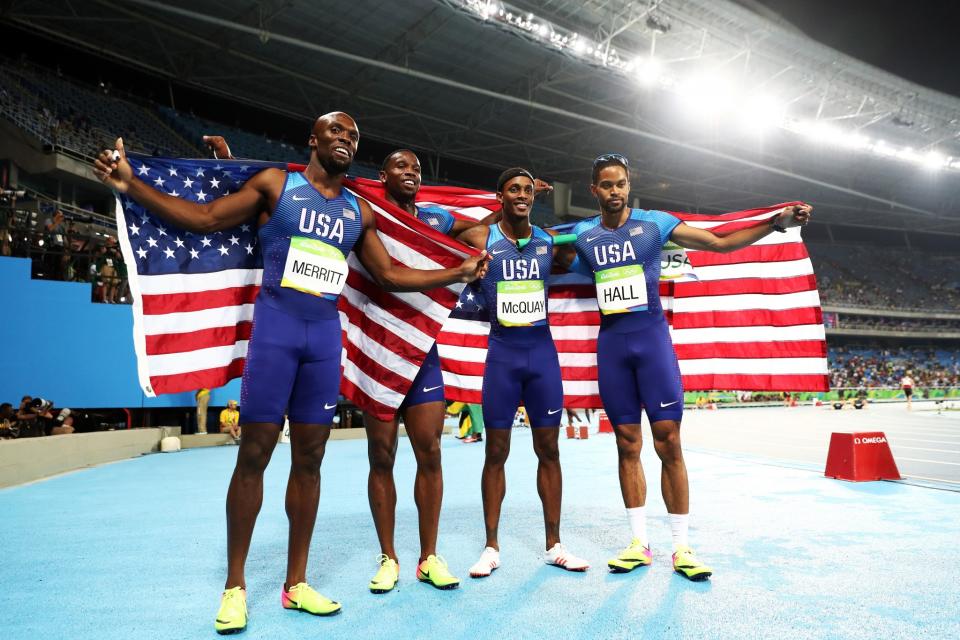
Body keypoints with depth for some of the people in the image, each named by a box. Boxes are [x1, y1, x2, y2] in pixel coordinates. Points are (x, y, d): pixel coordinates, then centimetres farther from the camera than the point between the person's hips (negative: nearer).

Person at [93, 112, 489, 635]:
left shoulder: (359, 212, 14)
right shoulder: (275, 184, 4)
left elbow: (389, 275, 18)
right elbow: (205, 219, 2)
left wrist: (456, 274, 14)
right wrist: (131, 186, -8)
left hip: (325, 335, 4)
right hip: (275, 327, -4)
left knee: (309, 458, 6)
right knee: (254, 453, -1)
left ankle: (296, 583, 18)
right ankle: (235, 585, 14)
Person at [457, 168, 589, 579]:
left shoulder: (548, 242, 5)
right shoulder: (480, 240, -3)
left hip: (542, 351, 2)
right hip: (501, 353, -2)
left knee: (548, 449, 8)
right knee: (496, 452, 5)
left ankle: (553, 546, 20)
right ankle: (491, 547, 17)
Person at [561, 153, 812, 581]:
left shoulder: (655, 223, 2)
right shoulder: (582, 235, 7)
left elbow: (721, 243, 2)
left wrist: (776, 223, -8)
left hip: (651, 336, -2)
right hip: (611, 342, 2)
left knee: (668, 442, -5)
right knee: (627, 444, 5)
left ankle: (681, 547, 6)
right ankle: (639, 543, 15)